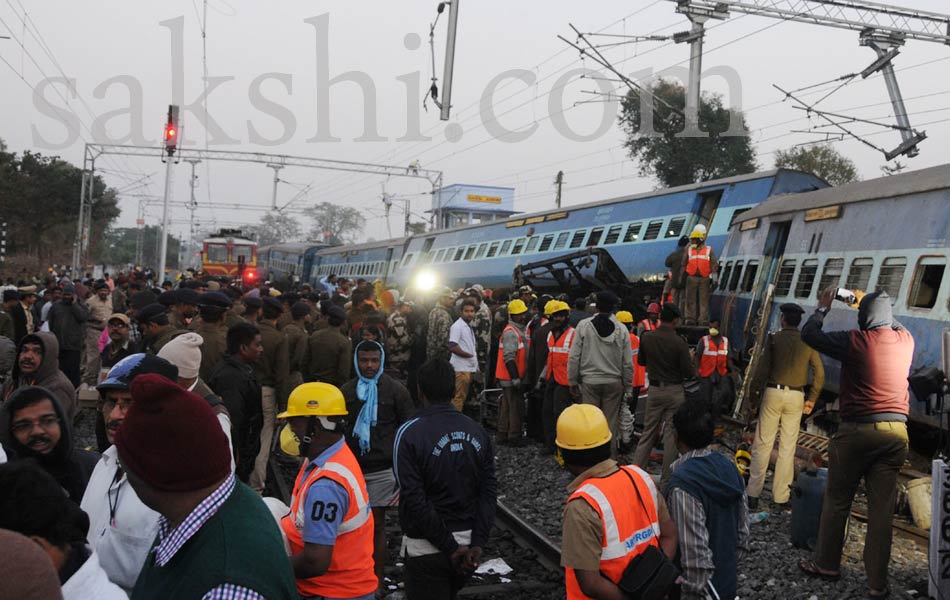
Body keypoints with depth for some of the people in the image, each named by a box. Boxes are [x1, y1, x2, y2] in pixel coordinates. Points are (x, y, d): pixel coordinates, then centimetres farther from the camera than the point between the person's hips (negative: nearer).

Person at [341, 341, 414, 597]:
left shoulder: (396, 390, -3)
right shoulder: (346, 391, 7)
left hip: (382, 469, -3)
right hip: (351, 467, 3)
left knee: (376, 524, 2)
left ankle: (377, 581, 13)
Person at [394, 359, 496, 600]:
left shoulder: (410, 433, -14)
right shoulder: (477, 431, 0)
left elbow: (414, 501, -19)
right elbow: (487, 493, -4)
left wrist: (450, 547, -13)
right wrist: (477, 544, -7)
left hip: (428, 548, -5)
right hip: (468, 542, 5)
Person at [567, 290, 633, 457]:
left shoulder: (584, 326, -7)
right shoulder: (621, 329, -3)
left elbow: (574, 357, -6)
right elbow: (628, 363, 0)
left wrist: (573, 381, 4)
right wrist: (628, 387, 10)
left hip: (589, 381, -1)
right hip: (614, 382, 1)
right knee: (611, 423, 9)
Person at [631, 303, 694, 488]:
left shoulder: (647, 338, -4)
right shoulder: (679, 343, -17)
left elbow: (641, 361, 12)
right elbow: (688, 373, -13)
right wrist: (693, 374, 8)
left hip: (655, 389, 4)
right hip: (675, 391, -3)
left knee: (648, 432, 13)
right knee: (671, 435, 4)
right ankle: (666, 481, 11)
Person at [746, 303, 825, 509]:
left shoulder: (774, 339, -5)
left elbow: (762, 369, -8)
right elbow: (819, 373, 3)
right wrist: (812, 399, 11)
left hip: (774, 392, -2)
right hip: (796, 397, 2)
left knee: (762, 445, 2)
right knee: (788, 447, 9)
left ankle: (753, 495, 1)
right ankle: (781, 497, 11)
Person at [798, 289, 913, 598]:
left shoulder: (856, 340, -10)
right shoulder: (906, 340, 4)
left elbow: (808, 334, 0)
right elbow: (894, 324, 29)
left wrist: (823, 307, 13)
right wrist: (876, 303, 35)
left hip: (858, 430, -4)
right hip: (896, 432, 4)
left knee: (837, 501, 11)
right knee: (881, 510, 6)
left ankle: (827, 564, 22)